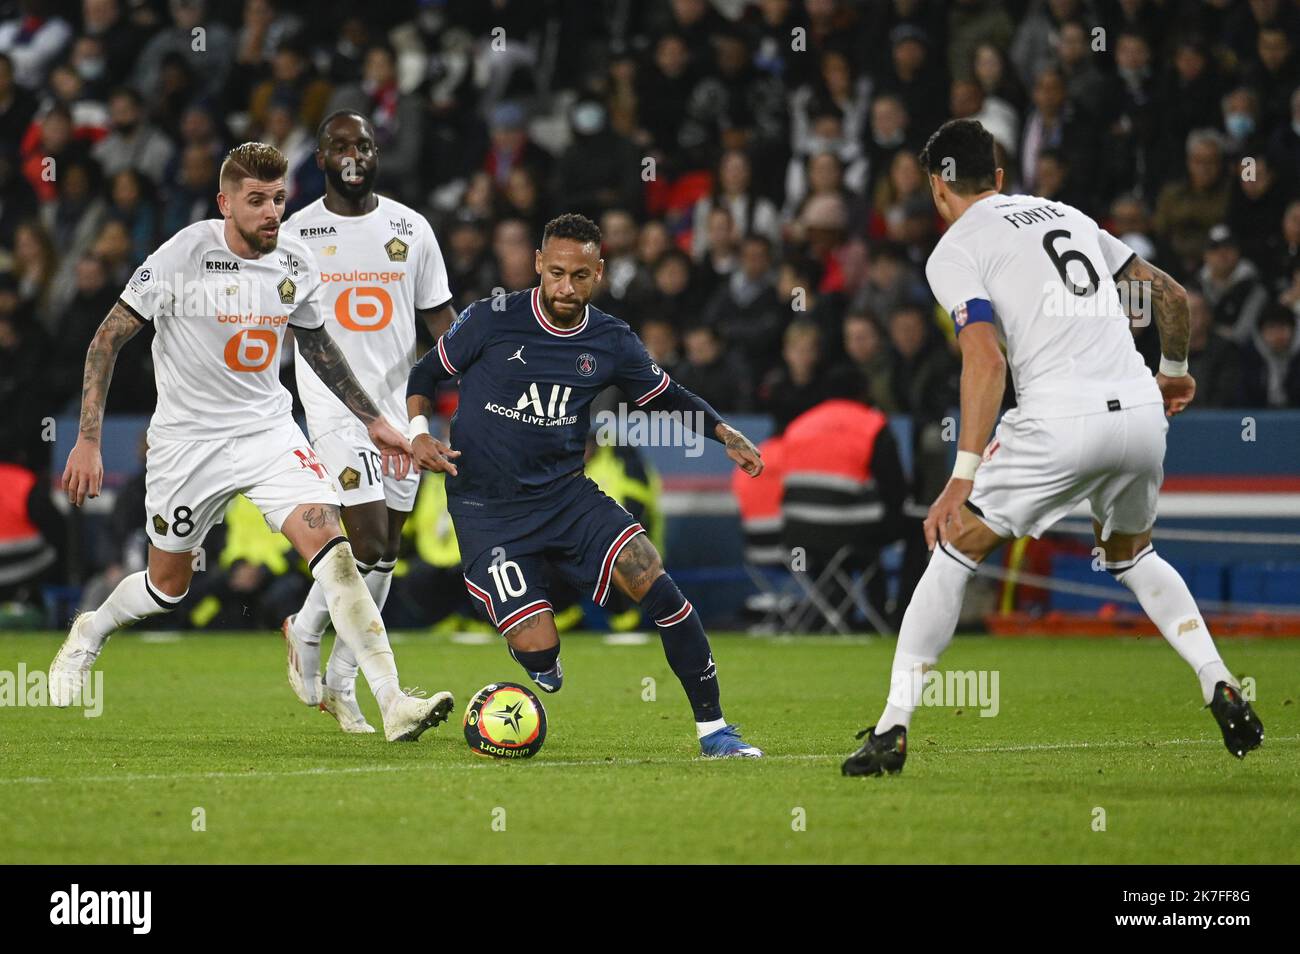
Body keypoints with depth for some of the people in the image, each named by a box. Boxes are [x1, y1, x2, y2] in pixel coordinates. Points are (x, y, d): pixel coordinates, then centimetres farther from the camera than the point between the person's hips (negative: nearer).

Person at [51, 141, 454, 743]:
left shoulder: (294, 261, -4)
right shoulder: (184, 255, -17)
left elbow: (315, 343, 16)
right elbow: (108, 338, -11)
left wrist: (373, 420, 15)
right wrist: (88, 440, -16)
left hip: (268, 430, 3)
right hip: (187, 440, -3)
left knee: (329, 545, -19)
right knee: (167, 587, 11)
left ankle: (392, 704, -25)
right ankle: (87, 637, 46)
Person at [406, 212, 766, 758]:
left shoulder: (611, 343, 1)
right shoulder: (491, 320, -8)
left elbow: (666, 396, 17)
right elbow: (426, 375, 6)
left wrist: (725, 433, 2)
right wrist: (418, 431, -12)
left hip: (567, 496, 3)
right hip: (487, 512, -3)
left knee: (655, 584, -21)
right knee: (539, 653, -19)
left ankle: (712, 730, -10)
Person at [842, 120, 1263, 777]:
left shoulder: (954, 251, 4)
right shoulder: (1065, 215, 23)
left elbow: (986, 360, -11)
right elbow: (1172, 294, 27)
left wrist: (963, 477, -14)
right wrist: (1174, 371, 46)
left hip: (1062, 420, -6)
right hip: (1141, 409, 6)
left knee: (955, 547, 8)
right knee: (1130, 553, 30)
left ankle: (892, 729, 3)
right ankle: (1223, 690, 14)